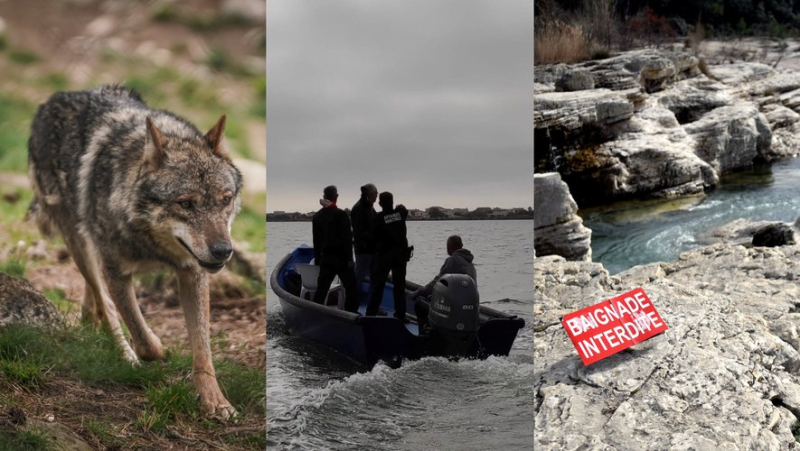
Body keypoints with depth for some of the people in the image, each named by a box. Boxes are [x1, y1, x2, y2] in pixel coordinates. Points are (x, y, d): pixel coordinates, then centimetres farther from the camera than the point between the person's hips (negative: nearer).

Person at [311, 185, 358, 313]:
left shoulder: (317, 216, 7)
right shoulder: (340, 214, -12)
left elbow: (316, 240, 13)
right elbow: (346, 238, -13)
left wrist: (317, 259, 19)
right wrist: (349, 258, -9)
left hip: (325, 258, 5)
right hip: (341, 258, -5)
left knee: (322, 287, 8)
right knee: (350, 286, 5)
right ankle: (351, 312, 3)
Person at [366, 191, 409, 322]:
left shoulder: (379, 218, -10)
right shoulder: (401, 213, -2)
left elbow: (374, 236, -3)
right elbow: (404, 210, 22)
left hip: (384, 254, -2)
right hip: (400, 254, 2)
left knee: (377, 284, 6)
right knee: (399, 285, 6)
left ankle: (371, 313, 6)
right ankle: (400, 315, 4)